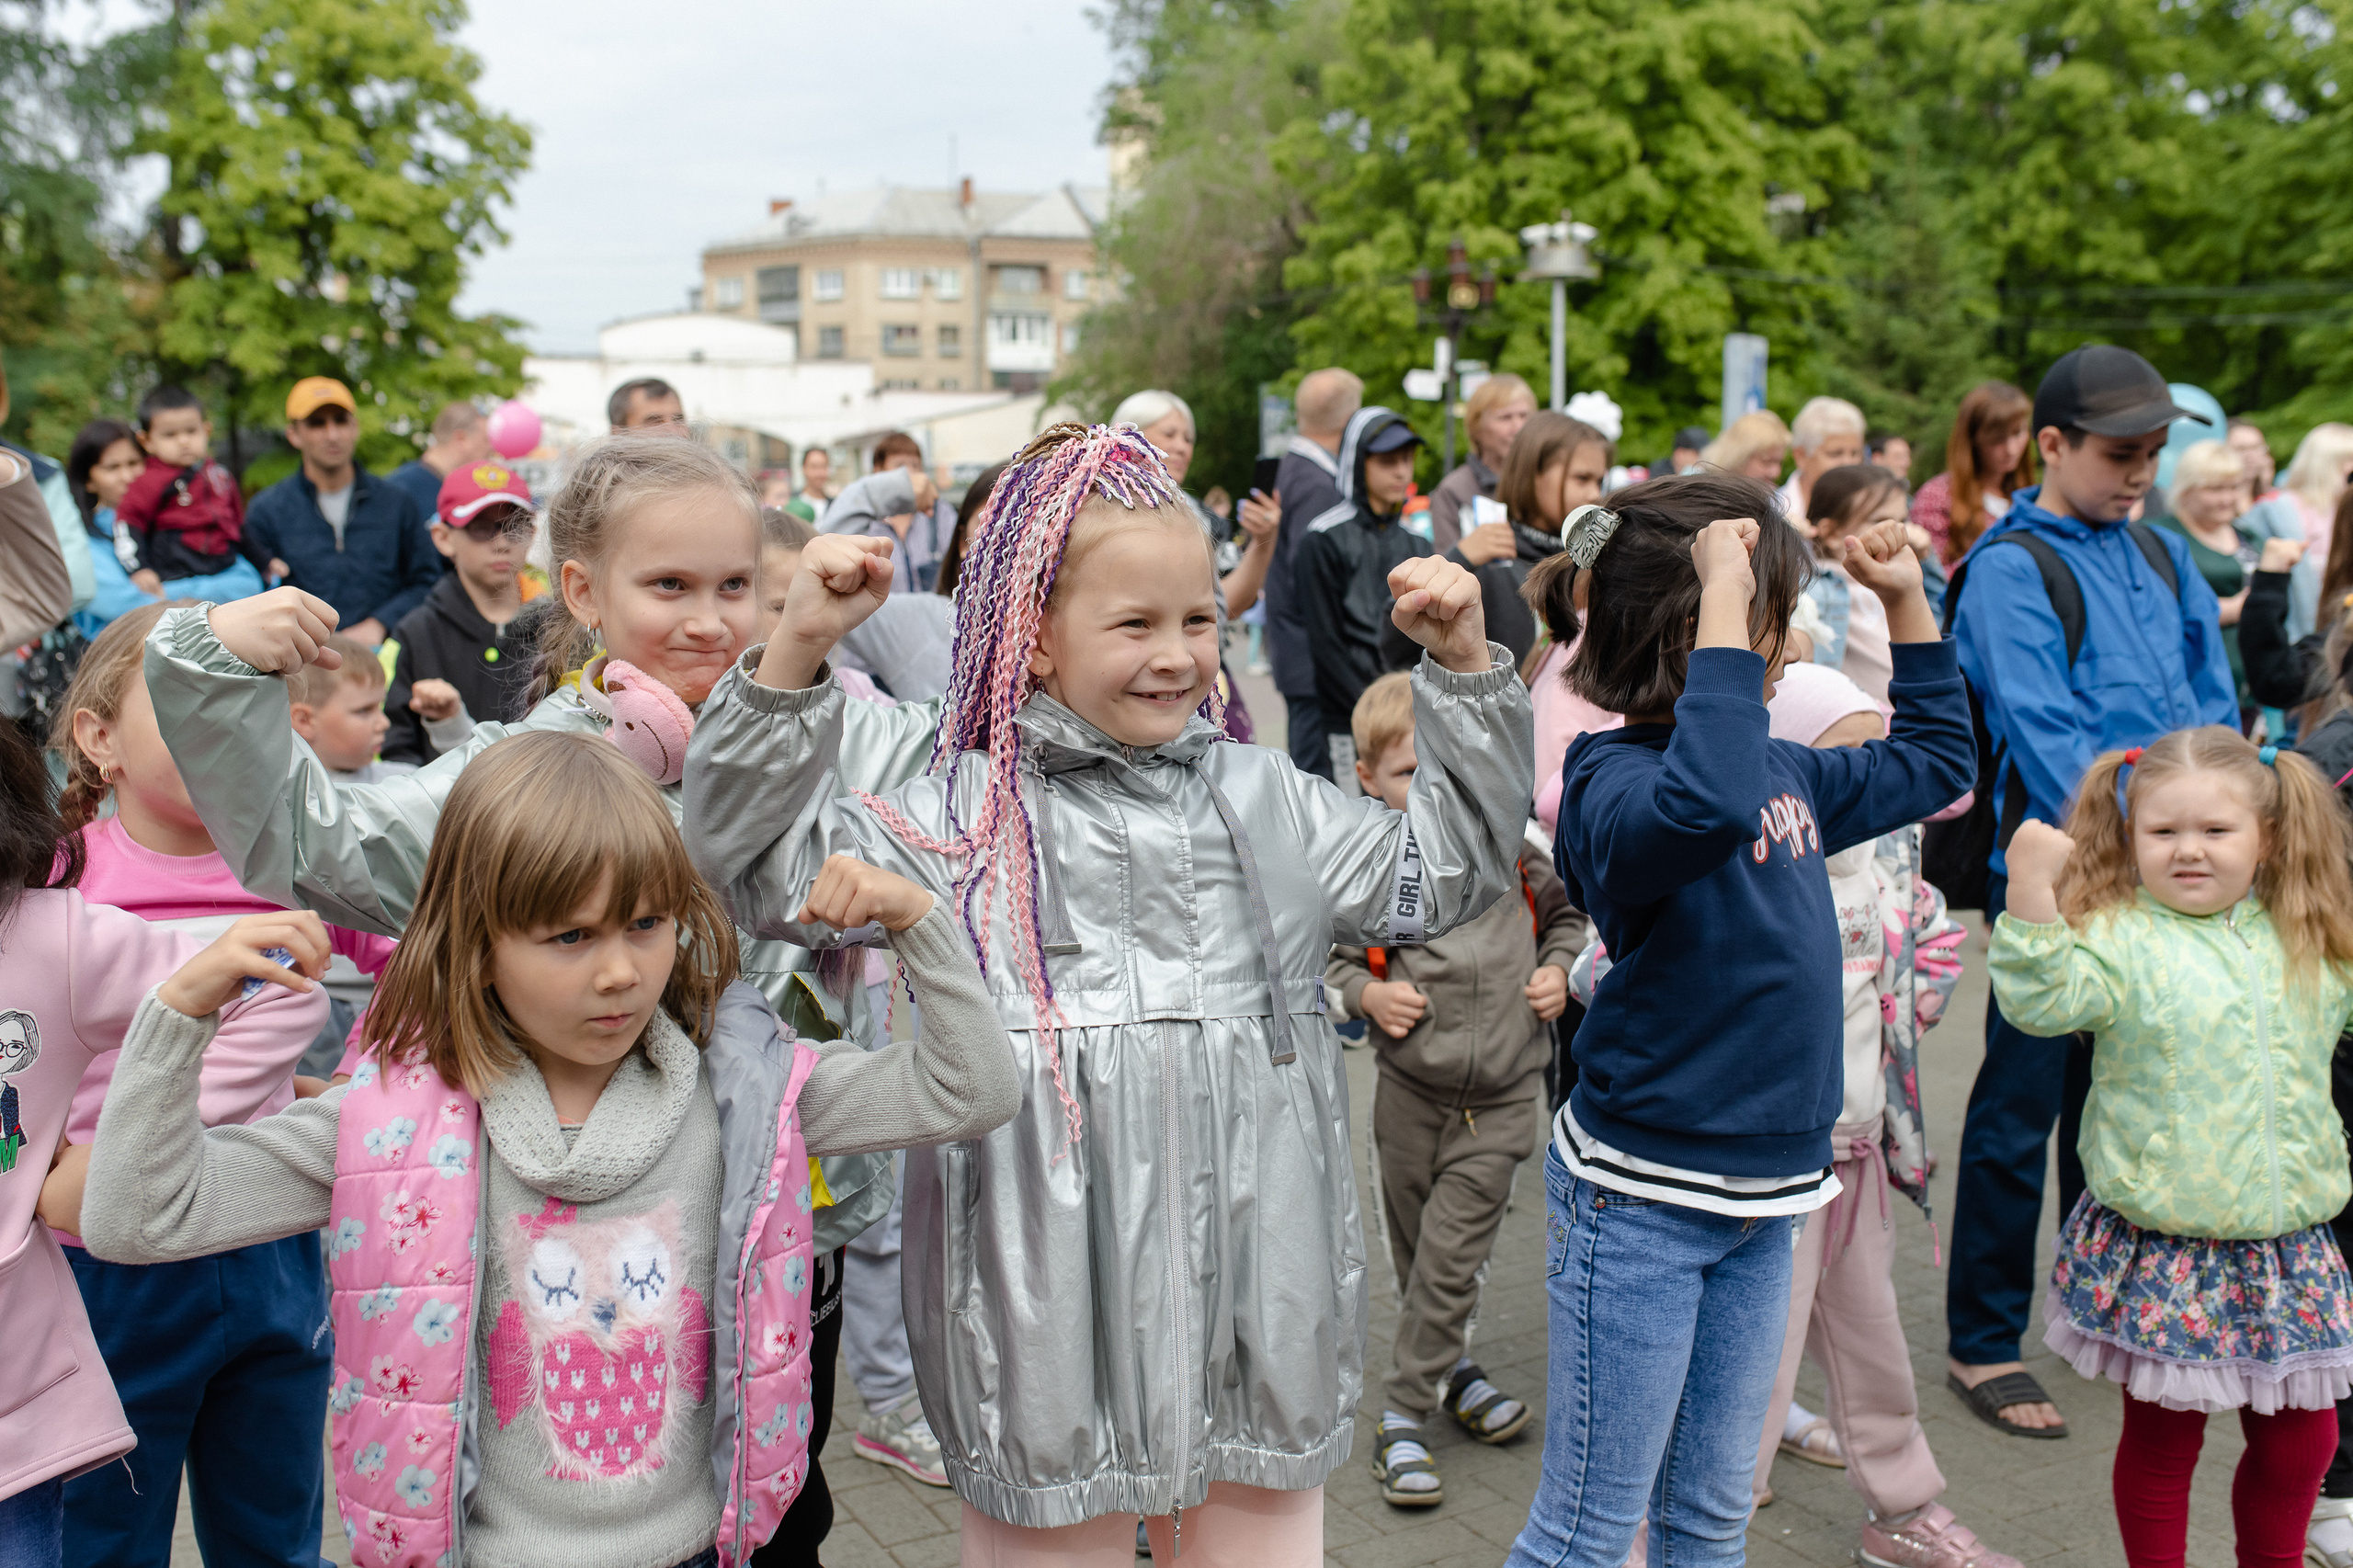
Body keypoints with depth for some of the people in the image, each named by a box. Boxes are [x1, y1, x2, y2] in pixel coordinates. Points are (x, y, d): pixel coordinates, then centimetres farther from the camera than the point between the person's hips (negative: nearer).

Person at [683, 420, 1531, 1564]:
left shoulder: (1261, 801, 8)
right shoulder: (967, 817, -4)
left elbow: (1449, 869, 12)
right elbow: (760, 865, -11)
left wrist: (1465, 670, 5)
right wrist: (797, 652, -22)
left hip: (1250, 1286, 3)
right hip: (1055, 1300, -3)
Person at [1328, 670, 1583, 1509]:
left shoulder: (1508, 843, -2)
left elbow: (1567, 914, 16)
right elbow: (1326, 959, 2)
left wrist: (1558, 969, -1)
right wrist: (1367, 995, -16)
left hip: (1500, 1098, 0)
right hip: (1411, 1092, 1)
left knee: (1451, 1254, -3)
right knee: (1414, 1254, 14)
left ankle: (1404, 1414, 10)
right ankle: (1452, 1367, 39)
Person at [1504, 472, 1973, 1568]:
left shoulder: (1783, 770, 7)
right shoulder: (1616, 781, -19)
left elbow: (1934, 762, 25)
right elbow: (1703, 806, -45)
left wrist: (1907, 600, 16)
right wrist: (1725, 600, -36)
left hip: (1759, 1194, 8)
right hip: (1639, 1198, -8)